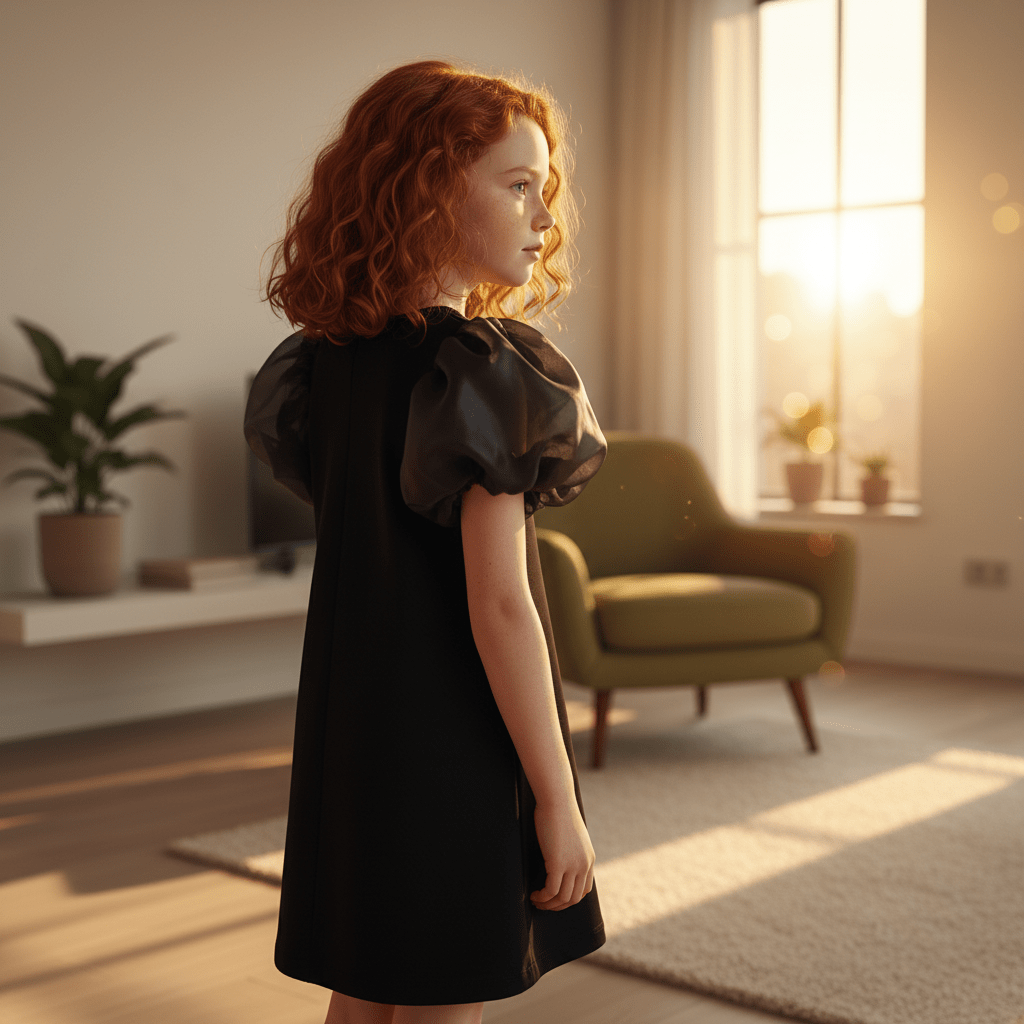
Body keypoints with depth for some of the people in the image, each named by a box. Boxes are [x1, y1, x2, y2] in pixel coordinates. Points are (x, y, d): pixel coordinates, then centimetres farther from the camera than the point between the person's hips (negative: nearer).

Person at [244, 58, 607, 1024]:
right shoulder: (481, 372, -18)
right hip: (456, 737, -7)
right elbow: (498, 604, -20)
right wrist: (556, 798, -14)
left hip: (349, 728, 7)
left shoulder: (324, 360, 4)